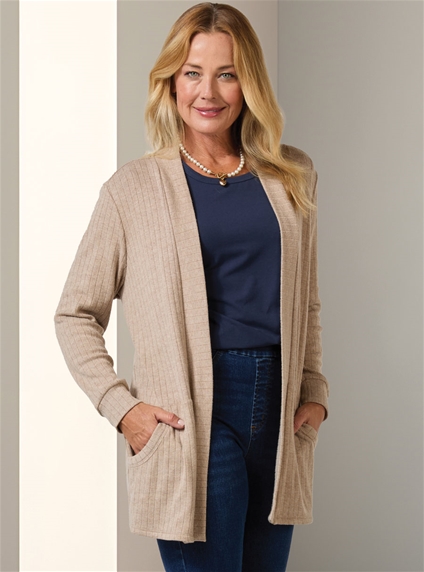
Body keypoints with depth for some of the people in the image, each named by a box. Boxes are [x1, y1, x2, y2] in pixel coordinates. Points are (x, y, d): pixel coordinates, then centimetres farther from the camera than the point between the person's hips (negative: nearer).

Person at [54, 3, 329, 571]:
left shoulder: (292, 177, 9)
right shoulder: (134, 188, -1)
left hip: (278, 411, 4)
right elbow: (75, 315, 3)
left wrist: (315, 392, 8)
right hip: (193, 417, -4)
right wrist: (120, 405, -7)